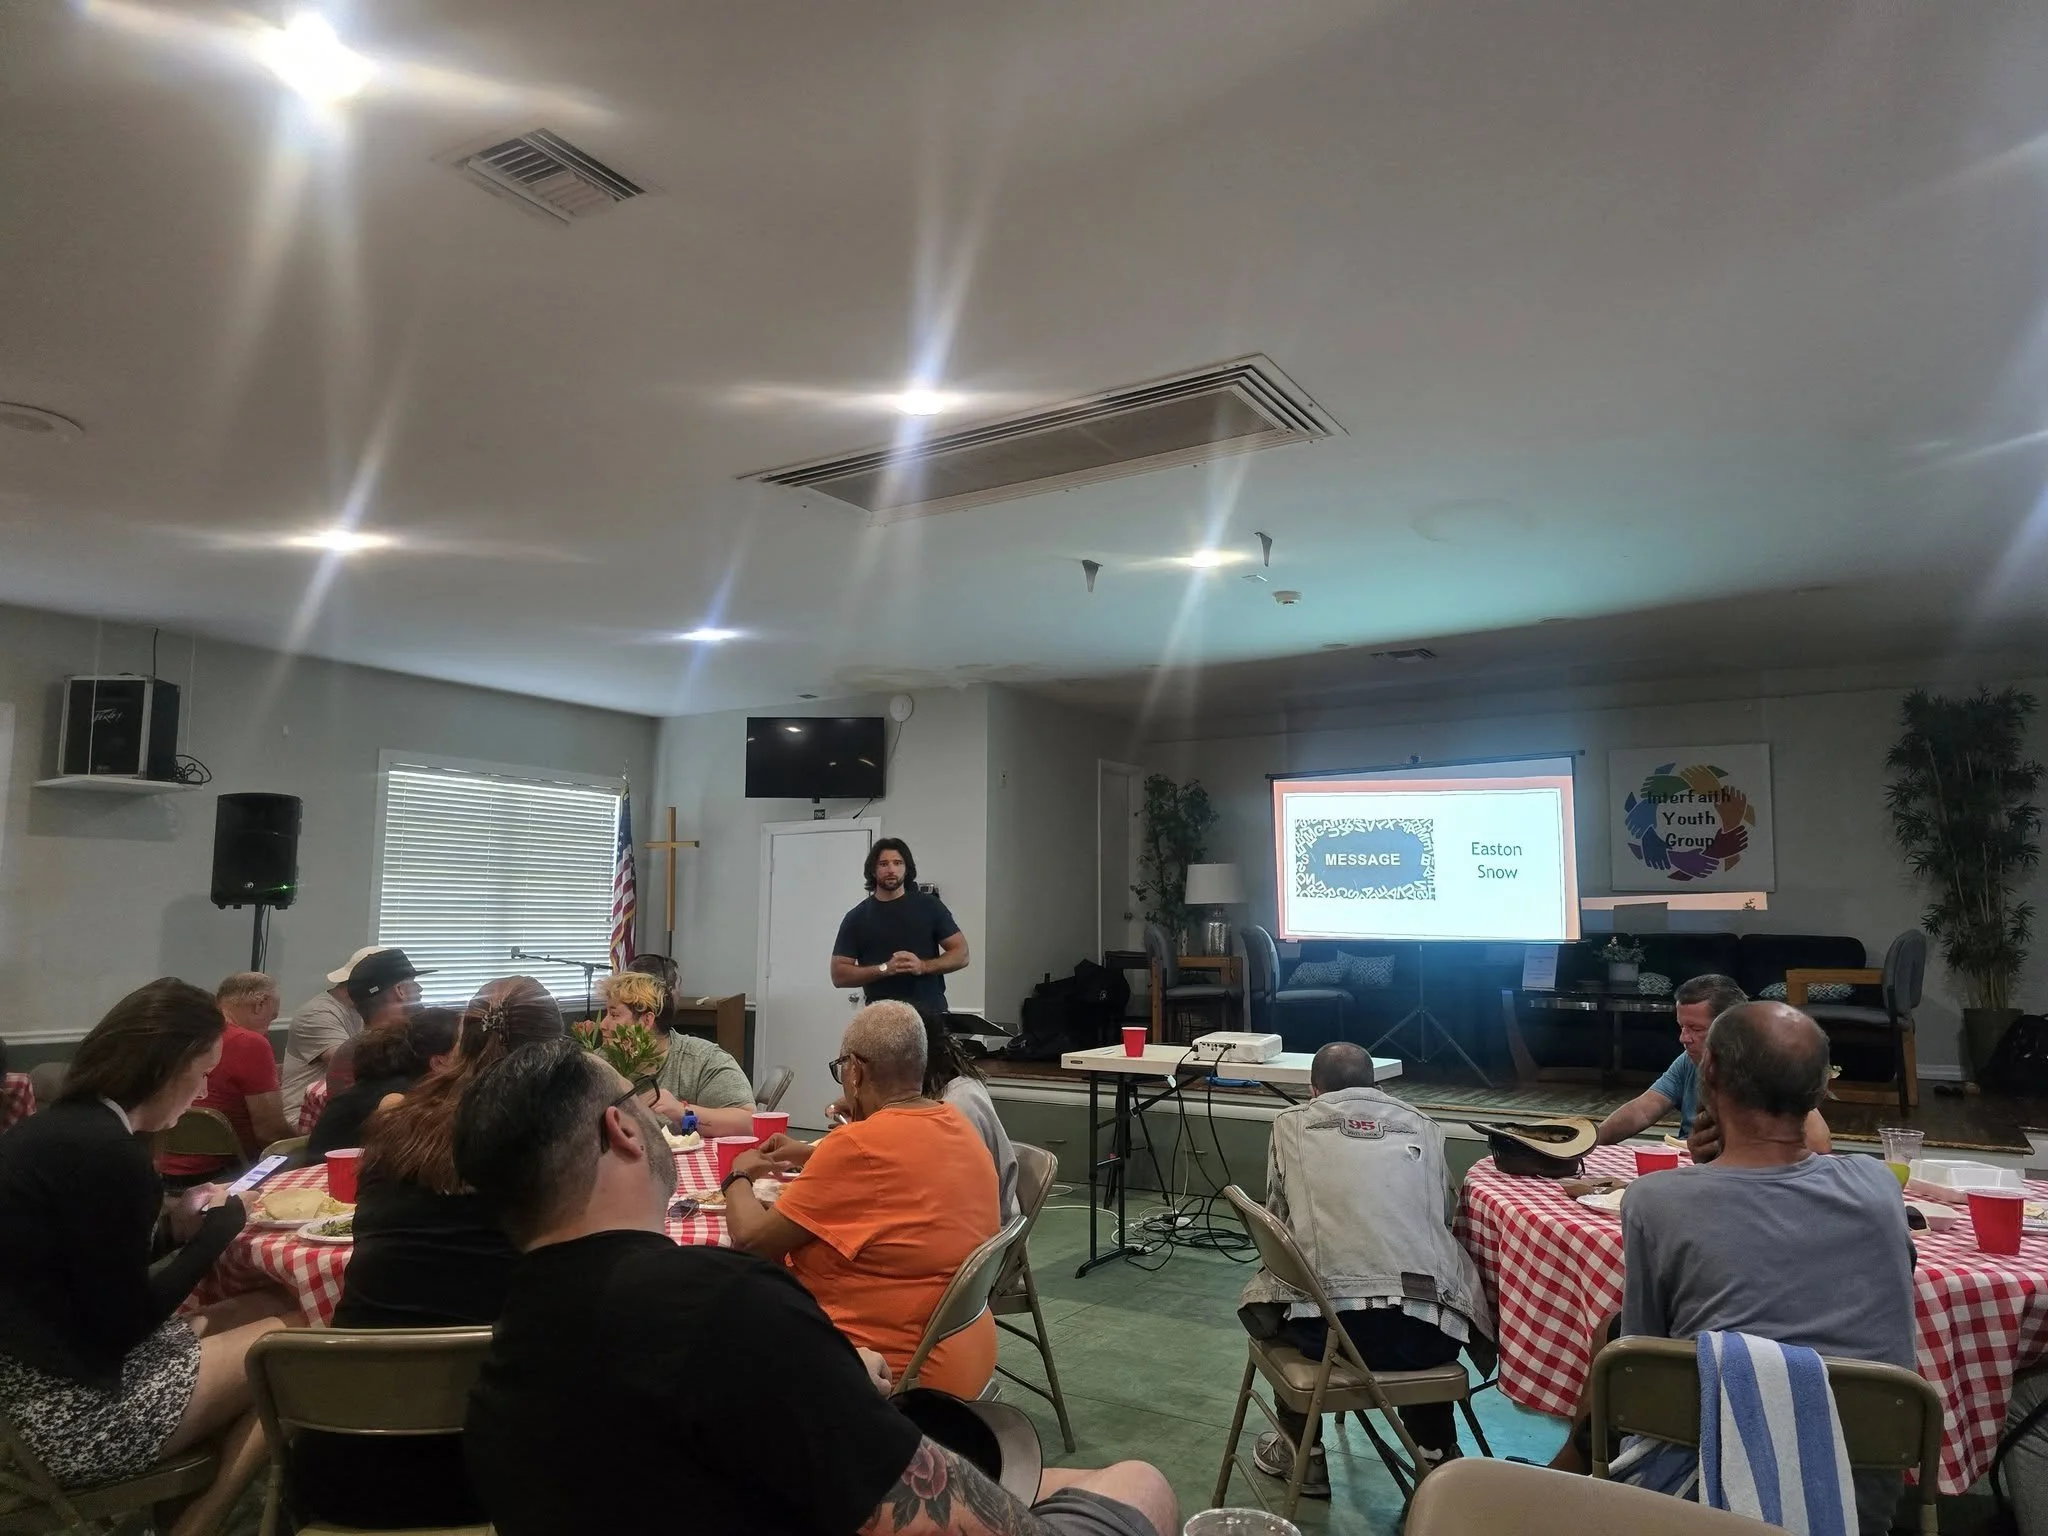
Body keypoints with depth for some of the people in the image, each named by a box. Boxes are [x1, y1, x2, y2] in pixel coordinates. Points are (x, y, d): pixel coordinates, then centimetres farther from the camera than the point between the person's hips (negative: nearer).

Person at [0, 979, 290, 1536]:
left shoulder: (57, 1126, 7)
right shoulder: (109, 1153, -23)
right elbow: (124, 1324, -16)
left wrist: (171, 1222, 4)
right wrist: (221, 1224, -5)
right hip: (64, 1414, -9)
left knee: (265, 1308, 11)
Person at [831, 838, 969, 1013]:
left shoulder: (929, 906, 3)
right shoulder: (856, 918, 4)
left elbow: (961, 954, 2)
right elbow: (839, 975, 0)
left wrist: (923, 966, -15)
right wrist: (884, 969, -14)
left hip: (930, 1013, 0)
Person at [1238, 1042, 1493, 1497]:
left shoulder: (1291, 1124, 10)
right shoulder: (1423, 1127, 15)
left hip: (1326, 1327, -2)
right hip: (1425, 1333, 2)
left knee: (1261, 1293, 29)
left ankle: (1304, 1457, 33)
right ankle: (1435, 1452, 33)